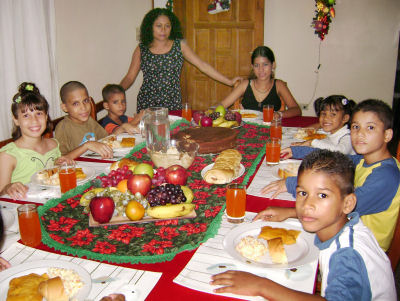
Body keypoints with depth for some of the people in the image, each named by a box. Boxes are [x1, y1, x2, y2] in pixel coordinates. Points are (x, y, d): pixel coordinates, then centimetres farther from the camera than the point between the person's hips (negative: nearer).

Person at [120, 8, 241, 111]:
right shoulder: (141, 49, 2)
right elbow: (130, 77, 4)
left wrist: (229, 82, 1)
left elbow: (202, 65, 3)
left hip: (173, 104, 0)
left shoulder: (179, 45, 2)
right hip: (147, 104, 0)